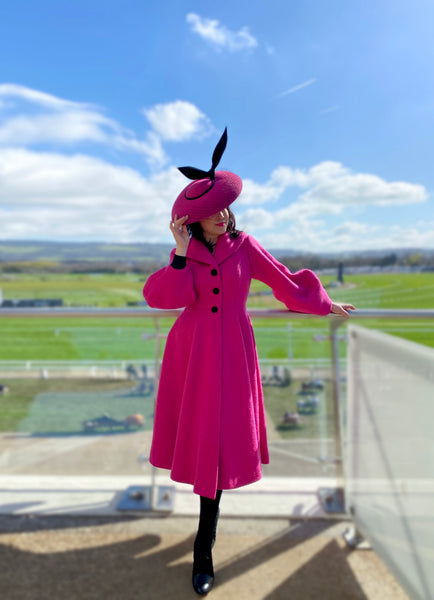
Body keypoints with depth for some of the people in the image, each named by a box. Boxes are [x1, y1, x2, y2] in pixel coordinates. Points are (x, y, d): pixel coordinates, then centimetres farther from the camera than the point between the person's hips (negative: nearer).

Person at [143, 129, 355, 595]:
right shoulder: (184, 252, 3)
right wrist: (181, 252, -16)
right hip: (192, 348, 2)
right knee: (195, 430, 9)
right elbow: (170, 296, -11)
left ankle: (204, 548, 13)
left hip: (231, 349, -1)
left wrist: (326, 305, 16)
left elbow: (285, 282, 9)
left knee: (220, 439, -1)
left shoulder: (245, 246, 0)